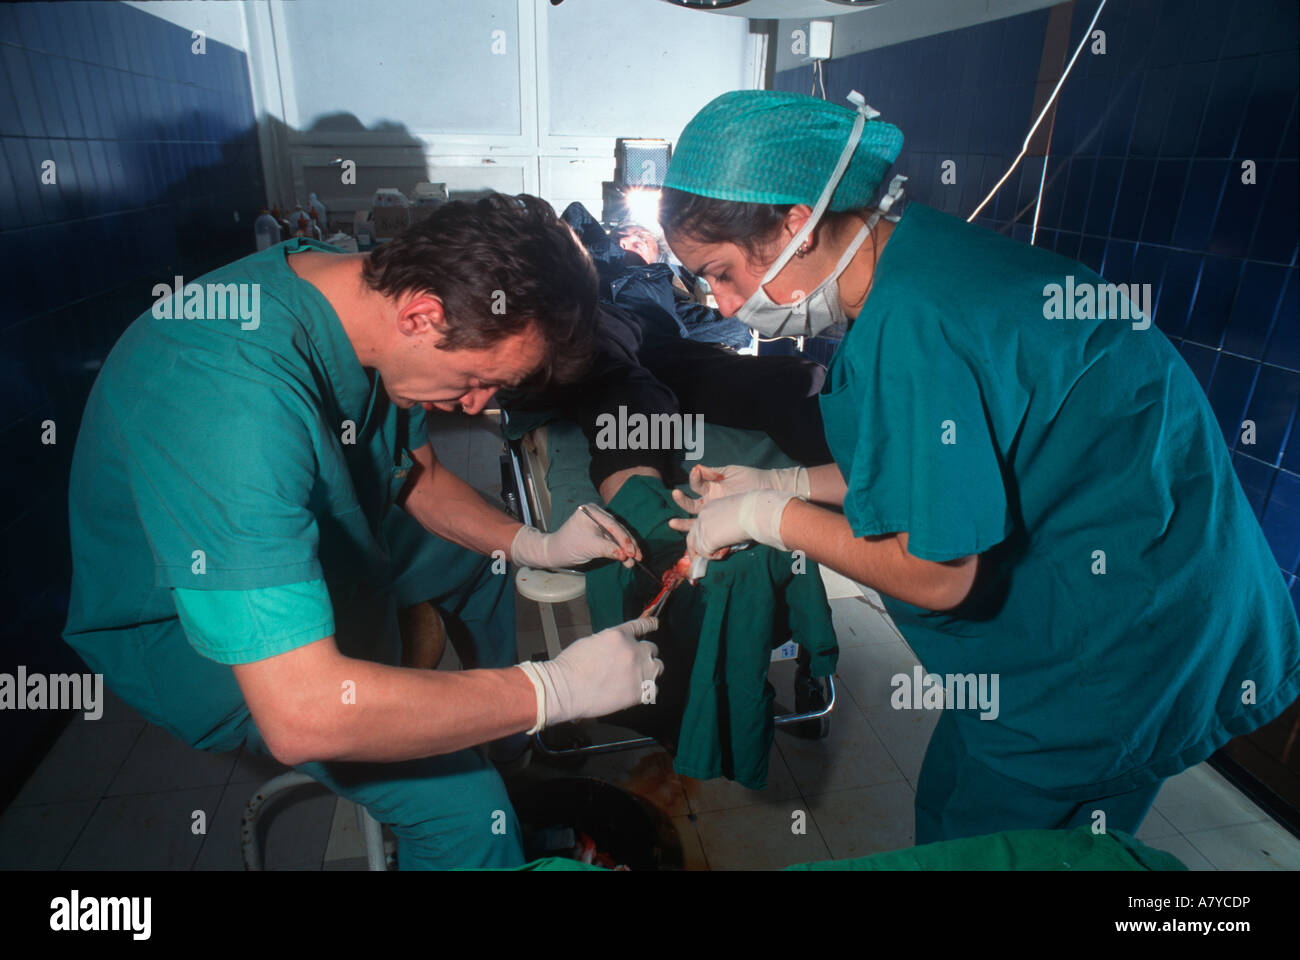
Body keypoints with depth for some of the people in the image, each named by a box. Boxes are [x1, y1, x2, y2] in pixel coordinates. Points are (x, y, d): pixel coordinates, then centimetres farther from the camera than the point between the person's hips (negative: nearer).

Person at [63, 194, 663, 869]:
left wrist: (535, 546, -14)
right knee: (461, 805, -23)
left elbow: (418, 474, 2)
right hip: (192, 634, -8)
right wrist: (555, 689, -36)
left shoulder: (373, 290, -14)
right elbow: (300, 713, -44)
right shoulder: (235, 397, -41)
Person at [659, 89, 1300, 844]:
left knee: (967, 840, 11)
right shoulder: (920, 255, 1)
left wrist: (768, 516, -13)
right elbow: (940, 467, 9)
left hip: (1121, 634, -9)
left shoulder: (910, 323, -31)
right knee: (952, 808, 23)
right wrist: (781, 486, 5)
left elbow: (935, 574, -25)